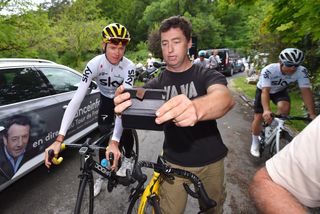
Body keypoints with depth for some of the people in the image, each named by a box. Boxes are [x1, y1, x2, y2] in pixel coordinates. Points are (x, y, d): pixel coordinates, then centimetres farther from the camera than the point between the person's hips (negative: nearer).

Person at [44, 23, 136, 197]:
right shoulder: (94, 64, -31)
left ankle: (128, 159, 19)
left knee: (125, 131, -15)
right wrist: (59, 139, -44)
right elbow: (77, 99, -37)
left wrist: (115, 142, -51)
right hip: (106, 100, 1)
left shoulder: (129, 67, -33)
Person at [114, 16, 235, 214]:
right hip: (175, 162, 1)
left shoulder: (208, 75, -9)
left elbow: (226, 98, -31)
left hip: (211, 161, 0)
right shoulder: (157, 84, -3)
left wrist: (196, 108, -53)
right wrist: (124, 108, -43)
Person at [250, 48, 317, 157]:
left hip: (280, 91, 2)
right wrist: (266, 110, -57)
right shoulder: (268, 70, -36)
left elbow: (306, 91, -27)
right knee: (258, 117, -7)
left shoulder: (302, 71, -27)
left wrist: (312, 114, -36)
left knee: (284, 107, -29)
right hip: (263, 90, -2)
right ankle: (255, 142, 16)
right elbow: (265, 92, -42)